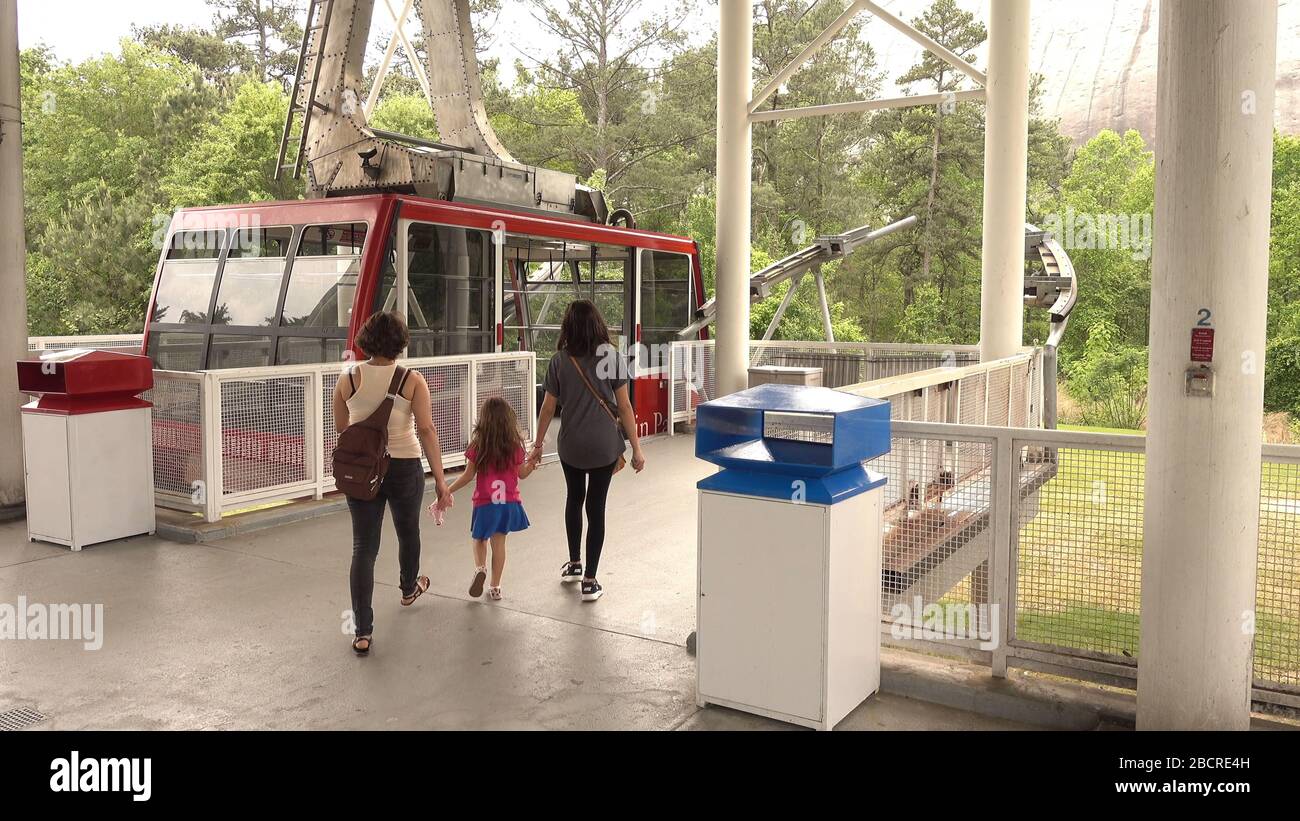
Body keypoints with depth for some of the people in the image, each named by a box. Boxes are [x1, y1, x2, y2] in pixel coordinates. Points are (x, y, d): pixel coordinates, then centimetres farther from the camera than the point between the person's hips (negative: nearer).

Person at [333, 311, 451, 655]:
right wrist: (440, 478, -12)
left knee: (363, 547, 3)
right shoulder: (412, 380, -11)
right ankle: (409, 588, 51)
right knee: (408, 531, 25)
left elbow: (341, 428, 7)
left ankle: (362, 632, -2)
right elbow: (426, 429, -15)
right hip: (404, 468, -1)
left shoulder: (348, 379, -4)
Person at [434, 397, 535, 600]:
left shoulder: (478, 446, -12)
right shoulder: (515, 446, -8)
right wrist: (532, 462, 18)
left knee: (479, 538, 19)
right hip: (509, 502, 2)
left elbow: (468, 476, -8)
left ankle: (480, 567, -7)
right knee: (499, 541, 11)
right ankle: (495, 587, 14)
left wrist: (448, 491, 1)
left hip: (485, 503, -1)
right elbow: (522, 474, 3)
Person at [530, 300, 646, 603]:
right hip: (605, 446, -1)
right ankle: (590, 581, 9)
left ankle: (574, 564, 35)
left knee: (574, 498, 23)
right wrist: (636, 447, -1)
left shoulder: (560, 360, -6)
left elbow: (548, 407, -2)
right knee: (596, 506, 7)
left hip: (571, 445, 1)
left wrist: (538, 445, 11)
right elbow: (624, 406, -8)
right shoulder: (612, 356, -8)